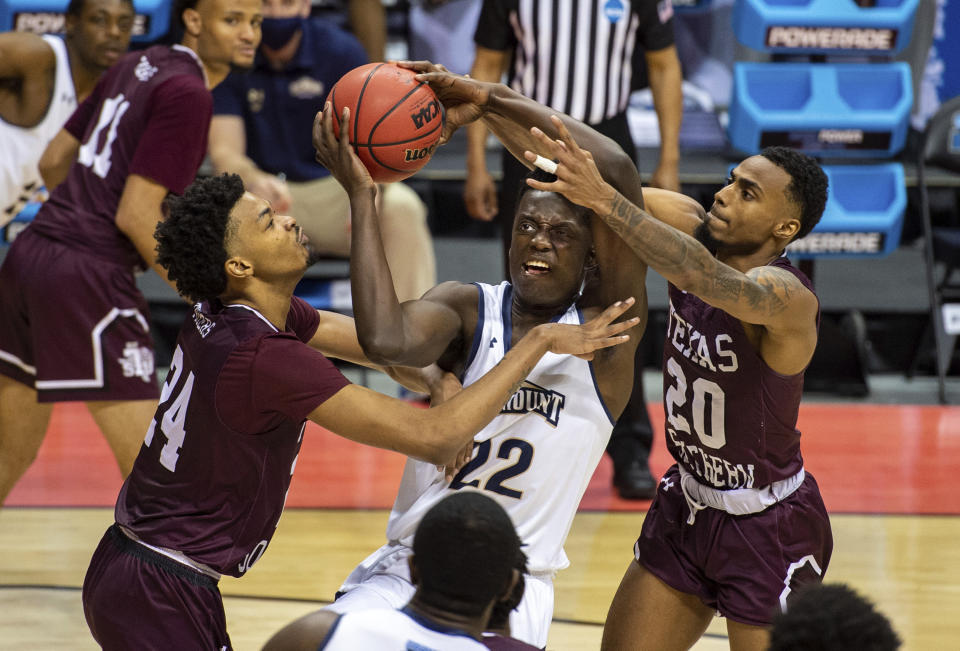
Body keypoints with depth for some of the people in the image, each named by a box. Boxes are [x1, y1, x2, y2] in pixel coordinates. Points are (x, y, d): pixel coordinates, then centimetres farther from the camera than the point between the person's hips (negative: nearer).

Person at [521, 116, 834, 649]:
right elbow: (600, 161, -10)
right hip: (686, 505, 7)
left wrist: (603, 201, -60)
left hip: (769, 529, -7)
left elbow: (706, 277, -49)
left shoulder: (788, 297, -28)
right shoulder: (693, 229, -8)